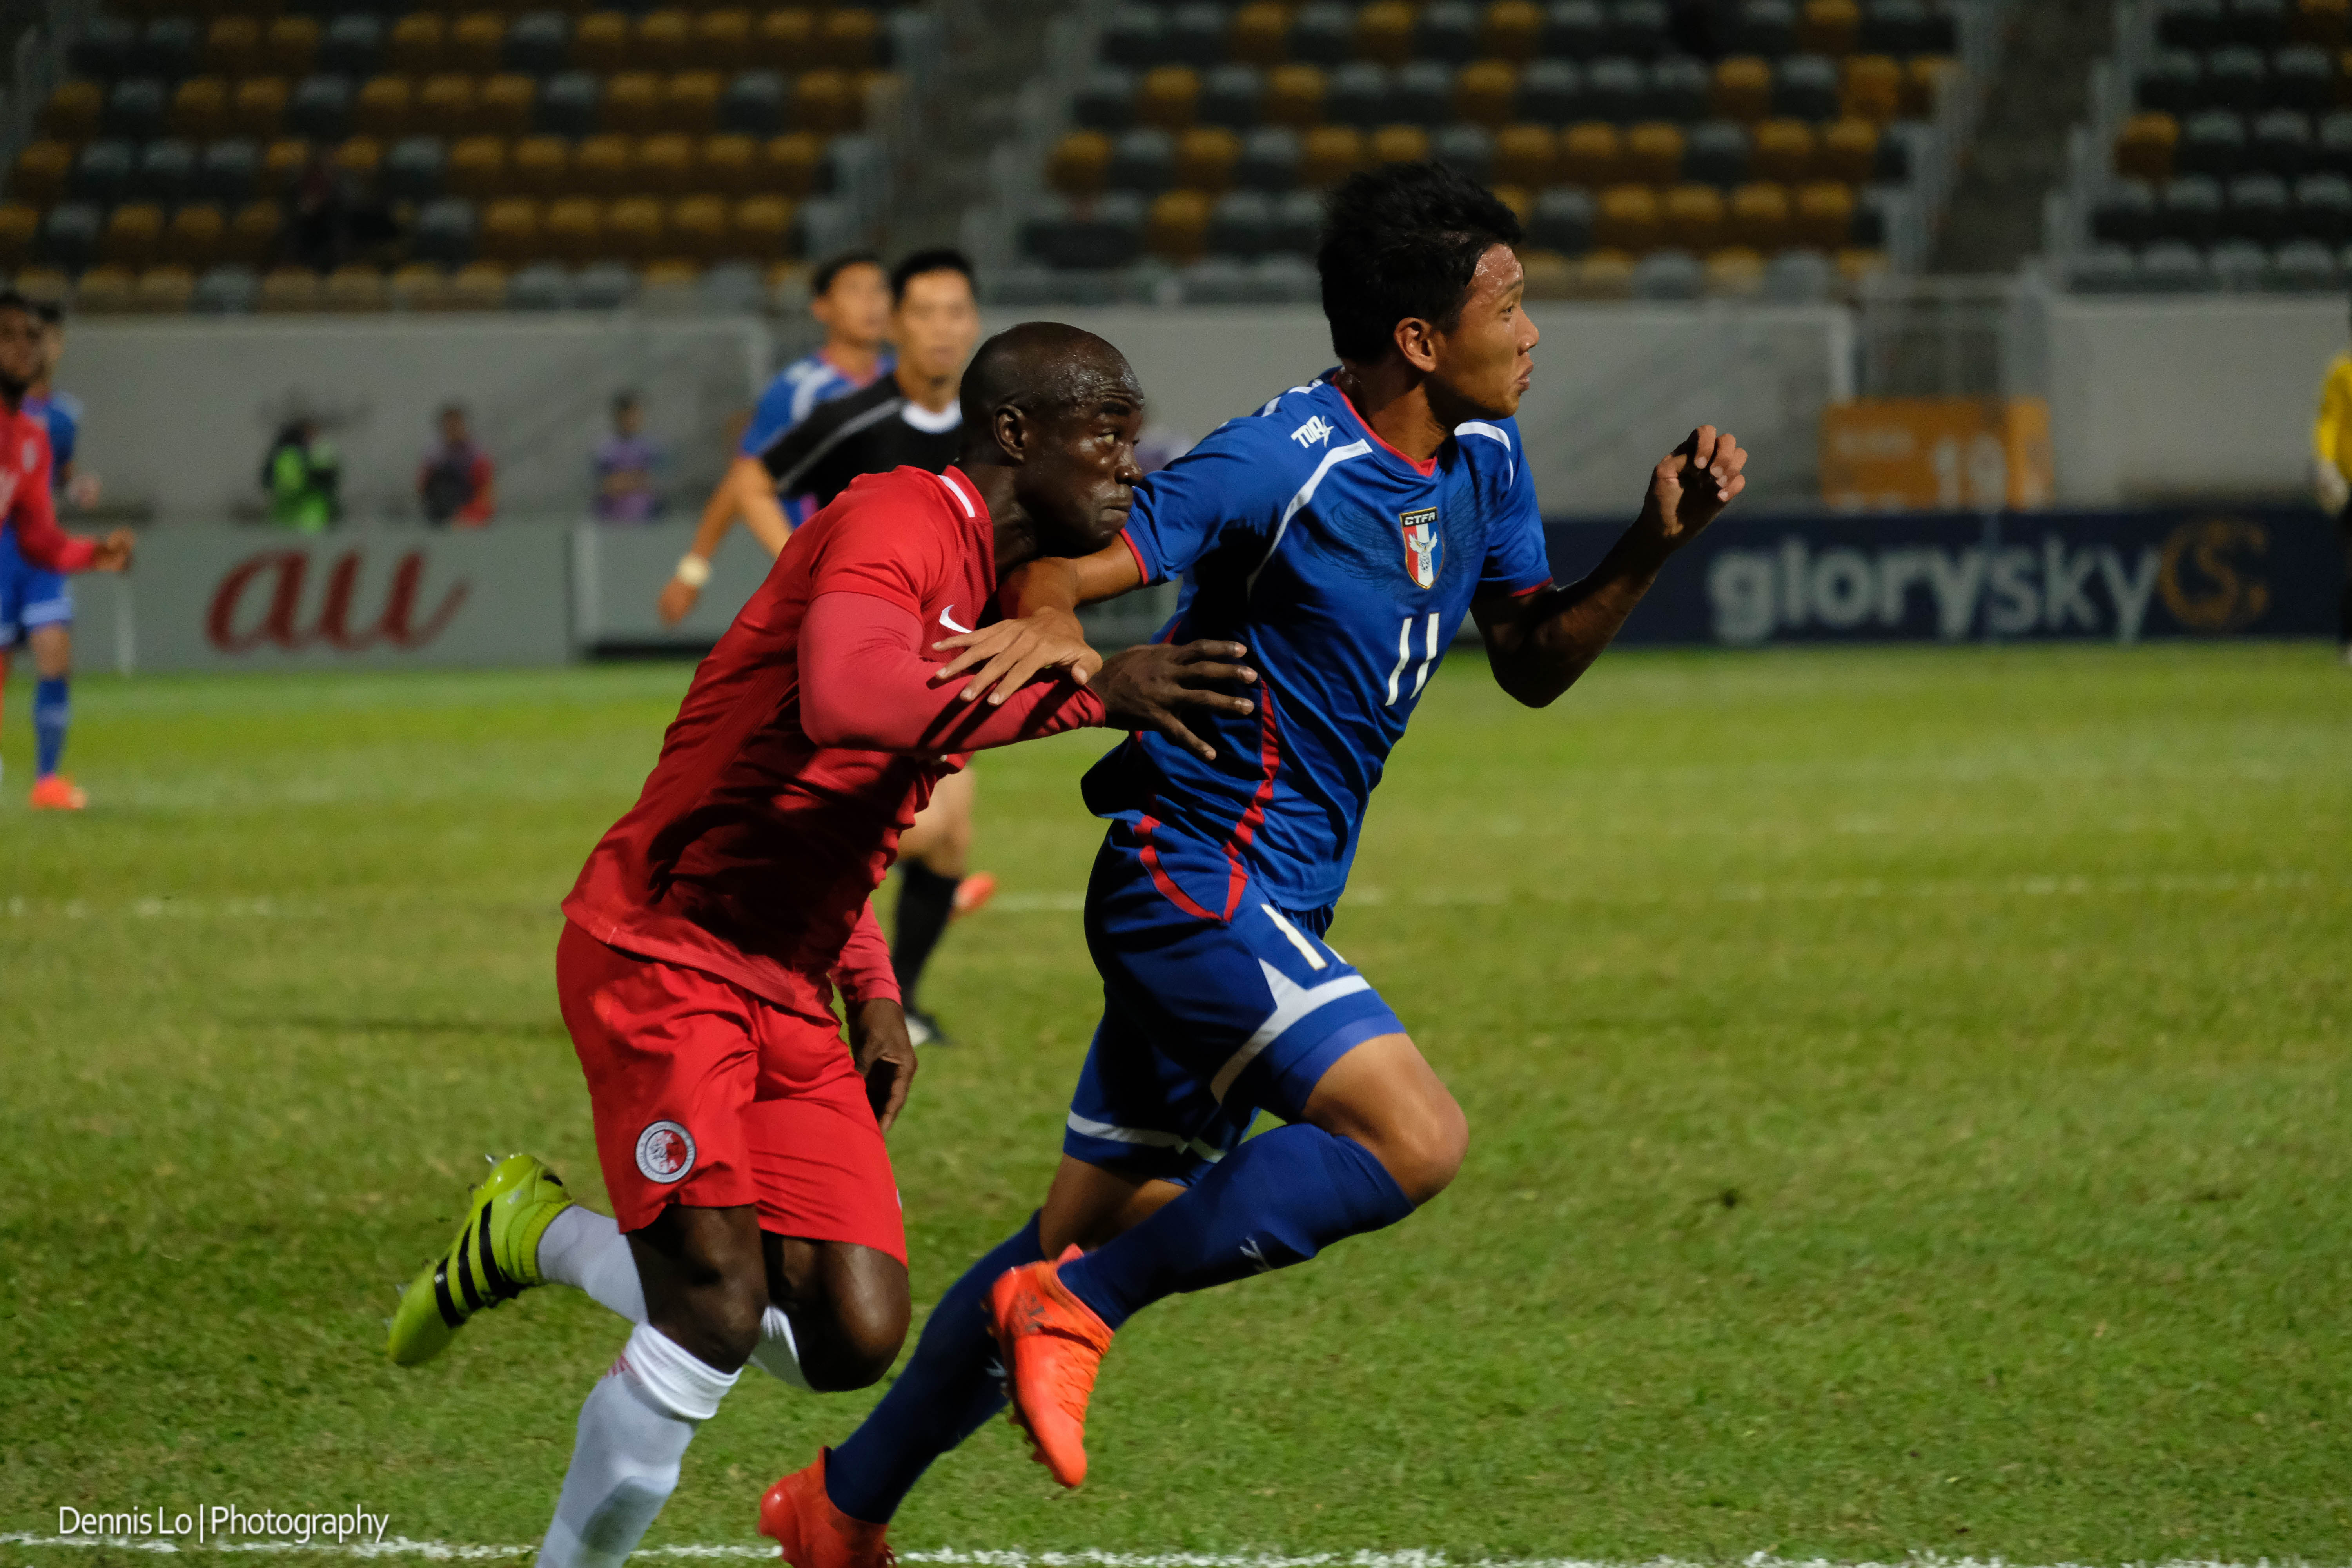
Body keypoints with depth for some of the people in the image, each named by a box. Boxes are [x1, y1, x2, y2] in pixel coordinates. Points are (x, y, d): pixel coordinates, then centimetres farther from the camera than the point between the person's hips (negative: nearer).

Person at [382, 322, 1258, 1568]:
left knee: (852, 1340, -3)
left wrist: (871, 992, 15)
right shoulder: (899, 521, -15)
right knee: (715, 1321, -18)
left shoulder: (998, 591, 15)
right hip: (661, 952, -9)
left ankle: (542, 1239, 20)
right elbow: (846, 700, -38)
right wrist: (1082, 692, -35)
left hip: (787, 991, 9)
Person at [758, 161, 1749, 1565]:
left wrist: (1652, 549, -2)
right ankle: (1077, 1307, -14)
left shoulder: (1484, 459, 7)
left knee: (1097, 1236, 14)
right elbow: (1059, 562, -18)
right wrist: (1051, 624, -42)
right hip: (1198, 880, -9)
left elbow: (1533, 664, 14)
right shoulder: (1281, 466, -19)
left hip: (1264, 904, 9)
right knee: (1417, 1138, -24)